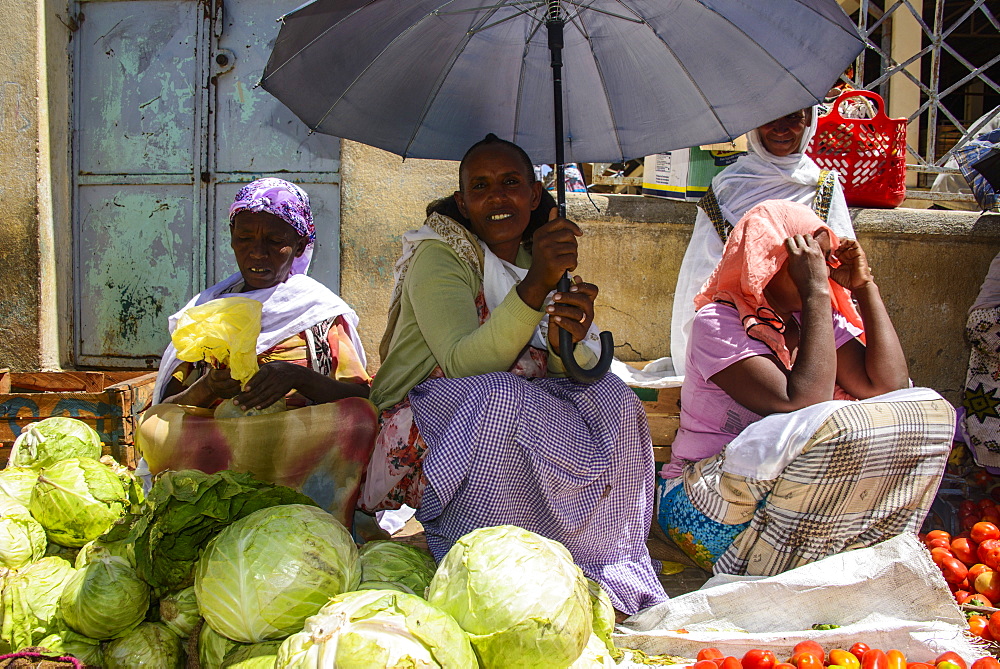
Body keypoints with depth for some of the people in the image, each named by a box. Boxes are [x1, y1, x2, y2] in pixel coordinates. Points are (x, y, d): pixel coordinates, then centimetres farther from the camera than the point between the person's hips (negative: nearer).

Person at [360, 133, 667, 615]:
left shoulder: (543, 260, 9)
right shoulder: (438, 255, -10)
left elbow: (582, 372, -1)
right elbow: (464, 367, -26)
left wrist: (569, 346, -26)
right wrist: (535, 286, -38)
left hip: (519, 417, 6)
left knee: (613, 399, -17)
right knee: (503, 396, -35)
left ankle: (609, 572, -10)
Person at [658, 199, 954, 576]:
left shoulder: (815, 318, 7)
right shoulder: (718, 323, -16)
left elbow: (889, 385, -6)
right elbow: (801, 403, -29)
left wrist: (865, 287, -5)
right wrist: (817, 292, -26)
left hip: (801, 495, 7)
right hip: (708, 502, -7)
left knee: (926, 409, -8)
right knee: (832, 428, -36)